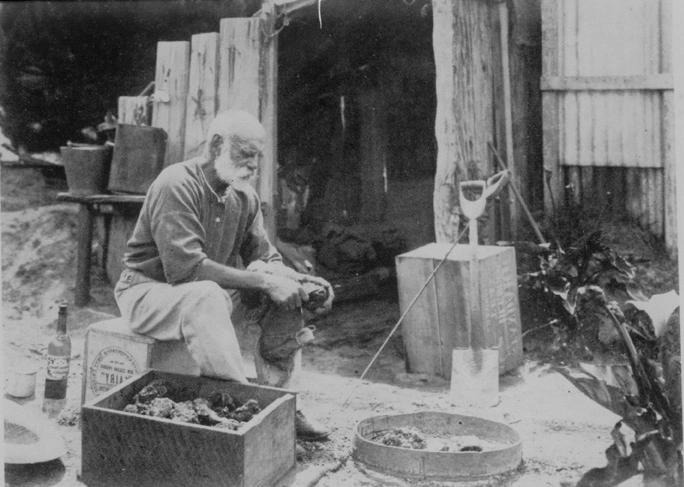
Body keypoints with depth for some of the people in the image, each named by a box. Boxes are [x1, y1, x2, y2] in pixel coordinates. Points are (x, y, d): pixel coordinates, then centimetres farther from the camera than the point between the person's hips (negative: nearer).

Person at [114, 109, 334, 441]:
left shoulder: (244, 197, 3)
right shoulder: (177, 185, -23)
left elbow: (266, 259, 5)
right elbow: (186, 268, -32)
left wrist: (302, 282, -17)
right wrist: (262, 281, -32)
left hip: (209, 294, 8)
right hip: (148, 291, -8)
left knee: (285, 295, -8)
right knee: (206, 296, -39)